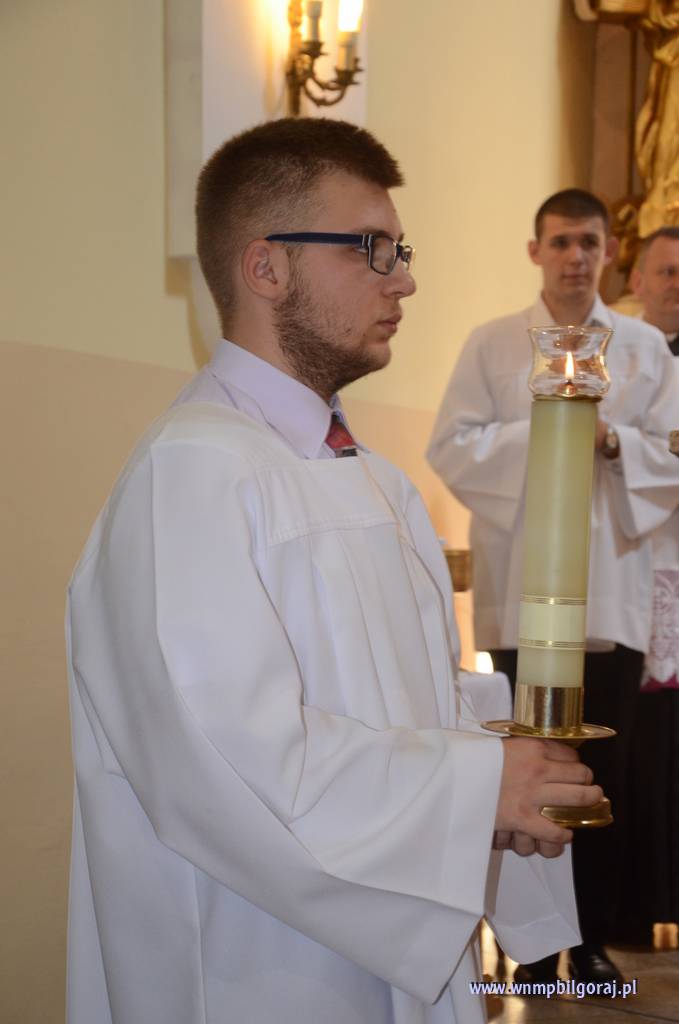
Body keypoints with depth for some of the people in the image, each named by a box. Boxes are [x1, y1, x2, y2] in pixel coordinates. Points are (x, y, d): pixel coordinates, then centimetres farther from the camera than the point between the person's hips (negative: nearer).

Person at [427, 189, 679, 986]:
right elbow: (451, 448, -3)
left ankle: (594, 935, 20)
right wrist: (538, 435, -14)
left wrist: (613, 440, -13)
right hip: (522, 592, -1)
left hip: (612, 592, 1)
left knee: (605, 770, 6)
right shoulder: (490, 344, 5)